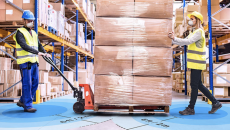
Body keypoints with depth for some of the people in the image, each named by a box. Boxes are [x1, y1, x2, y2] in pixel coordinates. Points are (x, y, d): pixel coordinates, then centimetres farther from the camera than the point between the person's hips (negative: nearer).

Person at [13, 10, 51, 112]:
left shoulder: (34, 33, 18)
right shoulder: (20, 32, -7)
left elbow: (39, 45, 16)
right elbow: (24, 46, -21)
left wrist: (45, 53, -4)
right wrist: (37, 52, -31)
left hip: (34, 62, 8)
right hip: (25, 62, -8)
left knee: (35, 83, 10)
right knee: (27, 84, -4)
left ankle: (22, 101, 25)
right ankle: (27, 106, 6)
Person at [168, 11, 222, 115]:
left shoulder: (199, 32, -11)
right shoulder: (194, 32, 20)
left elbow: (188, 41, -22)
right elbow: (183, 42, 16)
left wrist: (174, 38, -22)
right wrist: (171, 40, 5)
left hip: (197, 63, -10)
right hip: (194, 63, 10)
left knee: (194, 85, -3)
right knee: (198, 85, 13)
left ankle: (191, 108, 5)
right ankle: (215, 103, 21)